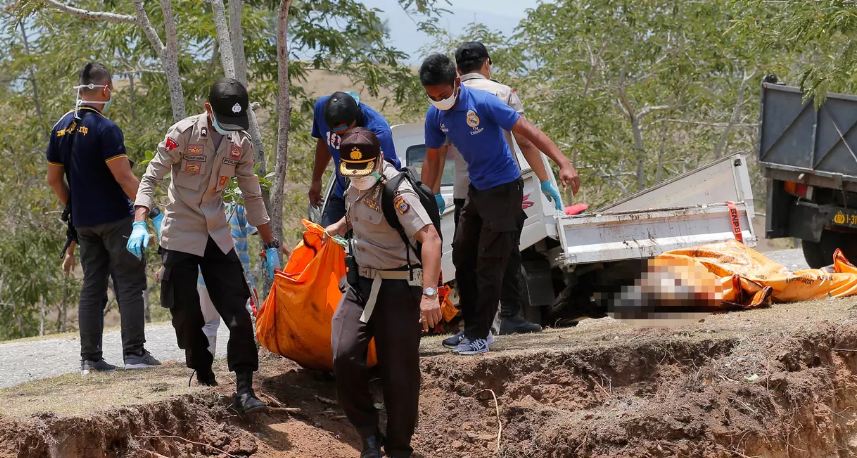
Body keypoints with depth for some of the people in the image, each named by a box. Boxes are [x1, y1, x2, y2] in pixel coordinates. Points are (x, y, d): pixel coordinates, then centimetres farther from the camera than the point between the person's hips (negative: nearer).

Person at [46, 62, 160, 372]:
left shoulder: (61, 129, 8)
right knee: (129, 285, 0)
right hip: (115, 219, -7)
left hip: (83, 221, 7)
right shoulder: (105, 128, -15)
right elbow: (124, 177, -19)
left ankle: (90, 358, 8)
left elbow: (54, 179, 14)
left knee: (92, 287, 9)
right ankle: (134, 352, -3)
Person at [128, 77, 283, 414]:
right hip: (180, 236, -3)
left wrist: (270, 245, 11)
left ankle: (244, 390, -6)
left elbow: (252, 196, 10)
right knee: (186, 314, 0)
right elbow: (151, 177, -13)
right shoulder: (184, 133, -14)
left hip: (217, 235, 3)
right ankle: (203, 377, 18)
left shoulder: (241, 144, 0)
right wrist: (140, 224, -26)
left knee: (238, 313, -7)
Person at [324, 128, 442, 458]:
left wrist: (429, 294, -40)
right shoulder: (356, 186, 4)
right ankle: (367, 431, 4)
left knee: (399, 373, -1)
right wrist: (340, 226, 12)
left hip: (398, 288, -6)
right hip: (361, 282, 6)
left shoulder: (396, 190, -21)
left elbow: (430, 238, -32)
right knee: (344, 356, -13)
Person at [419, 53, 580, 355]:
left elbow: (529, 131, -24)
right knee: (462, 258, 12)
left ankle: (479, 335, -2)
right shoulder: (435, 116, -4)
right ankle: (470, 327, 24)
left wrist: (564, 164, -32)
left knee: (489, 264, -7)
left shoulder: (483, 103, -23)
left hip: (503, 188, -7)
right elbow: (431, 160, 9)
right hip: (476, 189, 7)